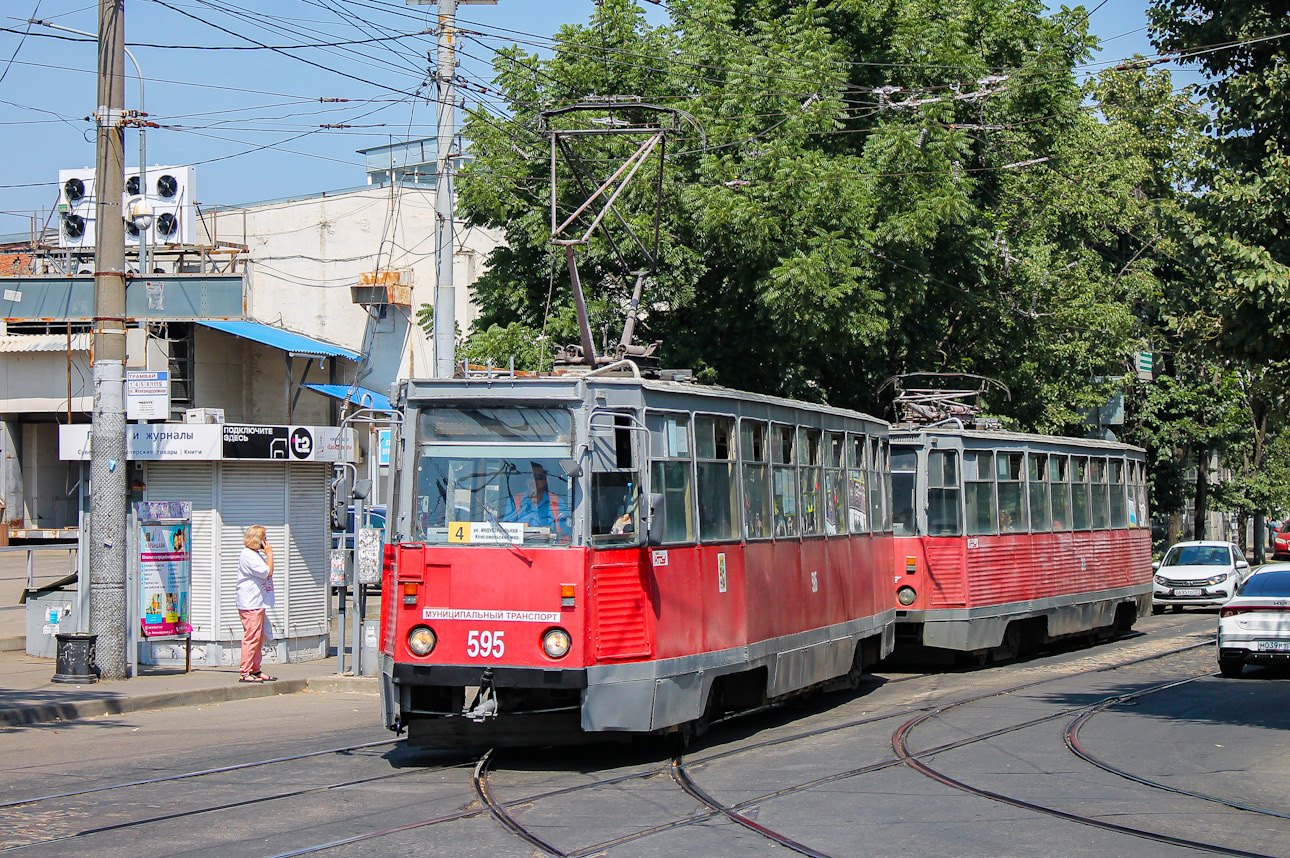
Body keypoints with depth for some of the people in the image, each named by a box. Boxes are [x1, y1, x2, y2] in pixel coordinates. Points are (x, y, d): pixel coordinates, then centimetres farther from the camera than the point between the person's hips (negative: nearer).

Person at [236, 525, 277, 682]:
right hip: (250, 604, -11)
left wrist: (267, 554, 17)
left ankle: (255, 670, 21)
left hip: (258, 603, 11)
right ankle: (245, 672, -10)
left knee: (259, 638, 14)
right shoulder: (248, 556, -16)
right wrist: (269, 554, -11)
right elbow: (268, 573, -17)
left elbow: (267, 572, 26)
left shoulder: (256, 554, 18)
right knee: (251, 637, -11)